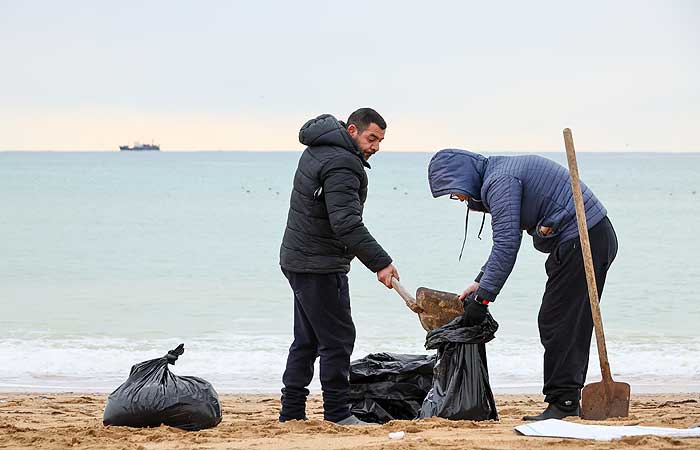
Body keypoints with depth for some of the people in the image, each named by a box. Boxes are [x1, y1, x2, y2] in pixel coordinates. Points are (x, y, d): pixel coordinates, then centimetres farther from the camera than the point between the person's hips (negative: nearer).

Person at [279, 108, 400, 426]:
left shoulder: (318, 150, 13)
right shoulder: (341, 165, -20)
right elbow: (347, 224, -29)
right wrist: (380, 262, -29)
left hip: (297, 258, 11)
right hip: (320, 265, -11)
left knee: (307, 340, 15)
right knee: (337, 339, -5)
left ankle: (292, 413, 17)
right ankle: (338, 414, -3)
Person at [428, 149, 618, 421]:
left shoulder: (499, 181, -14)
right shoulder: (500, 173, 20)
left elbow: (506, 244, -20)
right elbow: (507, 239, 28)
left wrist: (483, 298, -17)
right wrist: (481, 282, 23)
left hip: (582, 242, -11)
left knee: (557, 324, -8)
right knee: (571, 326, 12)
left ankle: (563, 404, -8)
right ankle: (569, 404, 14)